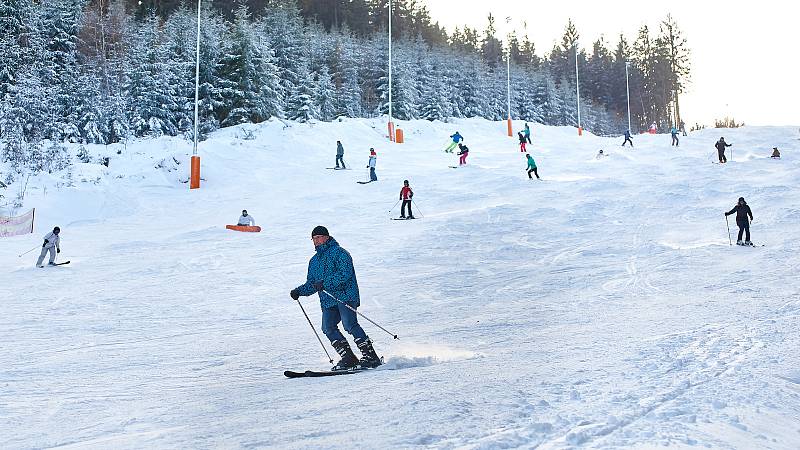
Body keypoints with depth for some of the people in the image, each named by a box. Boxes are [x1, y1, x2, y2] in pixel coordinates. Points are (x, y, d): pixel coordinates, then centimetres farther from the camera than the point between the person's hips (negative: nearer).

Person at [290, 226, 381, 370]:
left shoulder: (339, 253, -2)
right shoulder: (314, 260, 24)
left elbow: (345, 274, -16)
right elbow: (311, 283, 27)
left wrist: (325, 283, -23)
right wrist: (299, 291, 9)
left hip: (345, 295, -7)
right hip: (328, 301, 7)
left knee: (349, 325, -20)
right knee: (328, 328, -10)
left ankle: (371, 356, -14)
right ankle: (348, 358, -5)